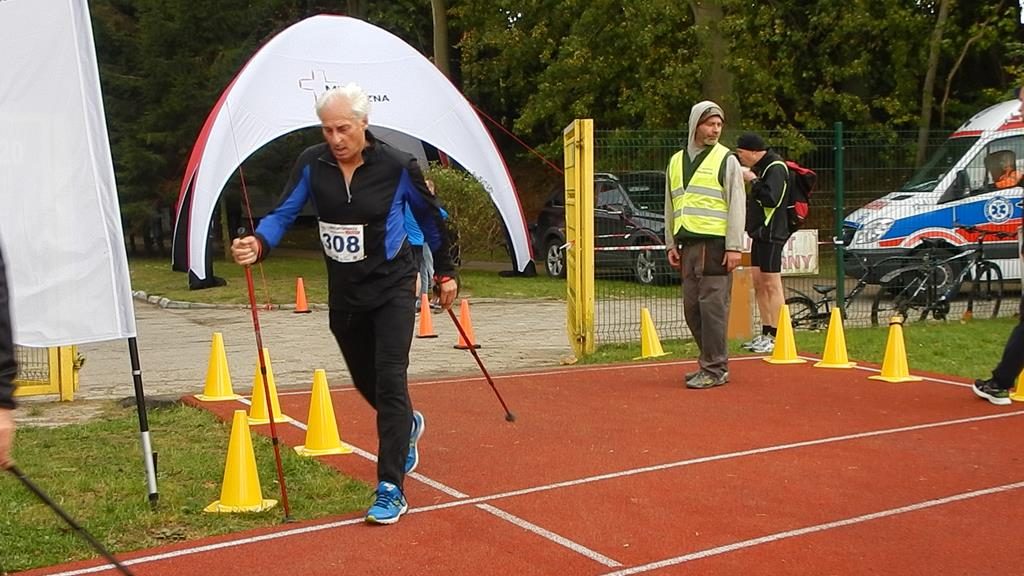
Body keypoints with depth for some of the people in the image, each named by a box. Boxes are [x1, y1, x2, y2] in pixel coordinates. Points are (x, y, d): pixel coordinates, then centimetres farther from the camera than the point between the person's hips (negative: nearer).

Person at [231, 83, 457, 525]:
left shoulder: (397, 167, -14)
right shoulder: (312, 164, -7)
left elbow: (429, 216, 0)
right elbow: (283, 213, -9)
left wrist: (445, 272, 8)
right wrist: (258, 244, -31)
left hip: (392, 286, -4)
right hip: (344, 291, 4)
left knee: (389, 380, -13)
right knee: (366, 382, 16)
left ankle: (391, 489, -8)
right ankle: (408, 426, 50)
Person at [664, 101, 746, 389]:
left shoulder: (726, 160, 0)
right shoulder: (676, 161, 16)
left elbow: (737, 205, -5)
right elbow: (670, 206, 20)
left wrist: (734, 247, -12)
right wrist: (671, 244, 14)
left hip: (715, 244, -6)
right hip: (687, 244, 6)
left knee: (712, 305, -8)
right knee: (692, 308, 8)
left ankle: (715, 369, -2)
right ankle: (711, 362, 20)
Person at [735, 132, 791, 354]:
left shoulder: (775, 167, -13)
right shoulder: (759, 167, 16)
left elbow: (771, 199, -25)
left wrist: (753, 180, -17)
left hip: (772, 233, -10)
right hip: (759, 233, 10)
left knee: (771, 284, -8)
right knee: (758, 283, 11)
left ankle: (776, 337, -5)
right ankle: (765, 334, 18)